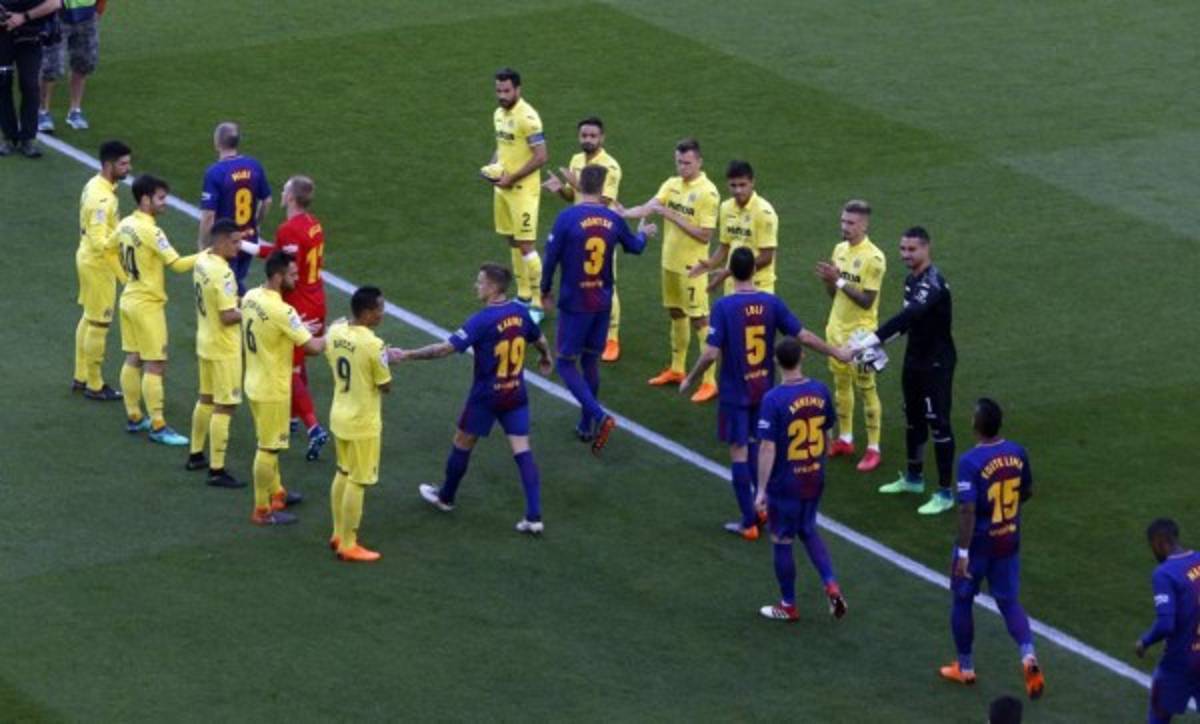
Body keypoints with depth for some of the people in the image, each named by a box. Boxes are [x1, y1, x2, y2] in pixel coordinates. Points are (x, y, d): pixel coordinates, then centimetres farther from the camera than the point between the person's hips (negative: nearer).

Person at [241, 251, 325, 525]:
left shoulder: (250, 297, -1)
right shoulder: (281, 311, -28)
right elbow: (313, 347, -24)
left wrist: (297, 331, 11)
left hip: (256, 382, 9)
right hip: (273, 390, -9)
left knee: (270, 443, 25)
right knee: (268, 449, 3)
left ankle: (276, 492, 41)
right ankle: (262, 511, 12)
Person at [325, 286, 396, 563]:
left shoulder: (335, 332, -3)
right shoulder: (373, 345, -25)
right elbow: (385, 386, -16)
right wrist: (385, 362, 1)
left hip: (339, 416, 8)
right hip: (362, 423, -7)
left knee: (343, 474, 22)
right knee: (357, 483, 2)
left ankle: (339, 534, 32)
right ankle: (348, 546, 9)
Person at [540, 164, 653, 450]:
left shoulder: (567, 218, -15)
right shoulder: (613, 220, -1)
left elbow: (551, 257, -11)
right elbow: (635, 246, 18)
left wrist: (545, 292, 6)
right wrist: (643, 233, 42)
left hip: (574, 303, -5)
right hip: (603, 303, 5)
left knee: (566, 363, 3)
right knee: (591, 361, 18)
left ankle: (600, 417, -15)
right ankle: (586, 426, 25)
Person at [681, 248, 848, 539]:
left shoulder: (724, 306, -17)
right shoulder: (772, 303, -7)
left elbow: (711, 353, -20)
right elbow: (803, 336, -3)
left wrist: (689, 380, -5)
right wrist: (836, 352, 11)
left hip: (735, 392, -4)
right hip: (764, 390, 4)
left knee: (739, 451, 5)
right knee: (756, 445, 24)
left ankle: (749, 522, 8)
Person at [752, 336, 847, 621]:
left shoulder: (774, 400, -21)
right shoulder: (820, 391, -4)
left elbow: (767, 448, -20)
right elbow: (828, 435, 8)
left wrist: (761, 490, -14)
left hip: (784, 483, -5)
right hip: (814, 479, 5)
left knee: (782, 542, 11)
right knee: (808, 531, 26)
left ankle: (788, 606, 23)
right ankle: (831, 585, 9)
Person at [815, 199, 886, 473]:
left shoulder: (873, 258, -18)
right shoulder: (840, 249, 5)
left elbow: (867, 300, -20)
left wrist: (840, 280, -24)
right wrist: (828, 280, -9)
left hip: (860, 333, -7)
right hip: (838, 328, 7)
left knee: (866, 389, -1)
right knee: (841, 383, 16)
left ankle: (873, 449, 5)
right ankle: (844, 440, 29)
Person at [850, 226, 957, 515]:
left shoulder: (933, 283, -26)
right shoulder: (911, 279, 5)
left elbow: (907, 317, -38)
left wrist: (867, 342, -42)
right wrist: (881, 342, 5)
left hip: (937, 363, -10)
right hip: (914, 359, 10)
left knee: (938, 423, -5)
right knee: (913, 419, 21)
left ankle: (945, 493, 1)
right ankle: (914, 478, 38)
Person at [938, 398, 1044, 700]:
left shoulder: (970, 461, -22)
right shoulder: (1017, 453, -3)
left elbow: (968, 509, -26)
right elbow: (1027, 492, 11)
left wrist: (963, 553, -24)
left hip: (979, 543, -5)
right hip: (1009, 541, 5)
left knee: (962, 601, 16)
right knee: (1009, 601, 14)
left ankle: (964, 668, 27)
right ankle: (1028, 656, -9)